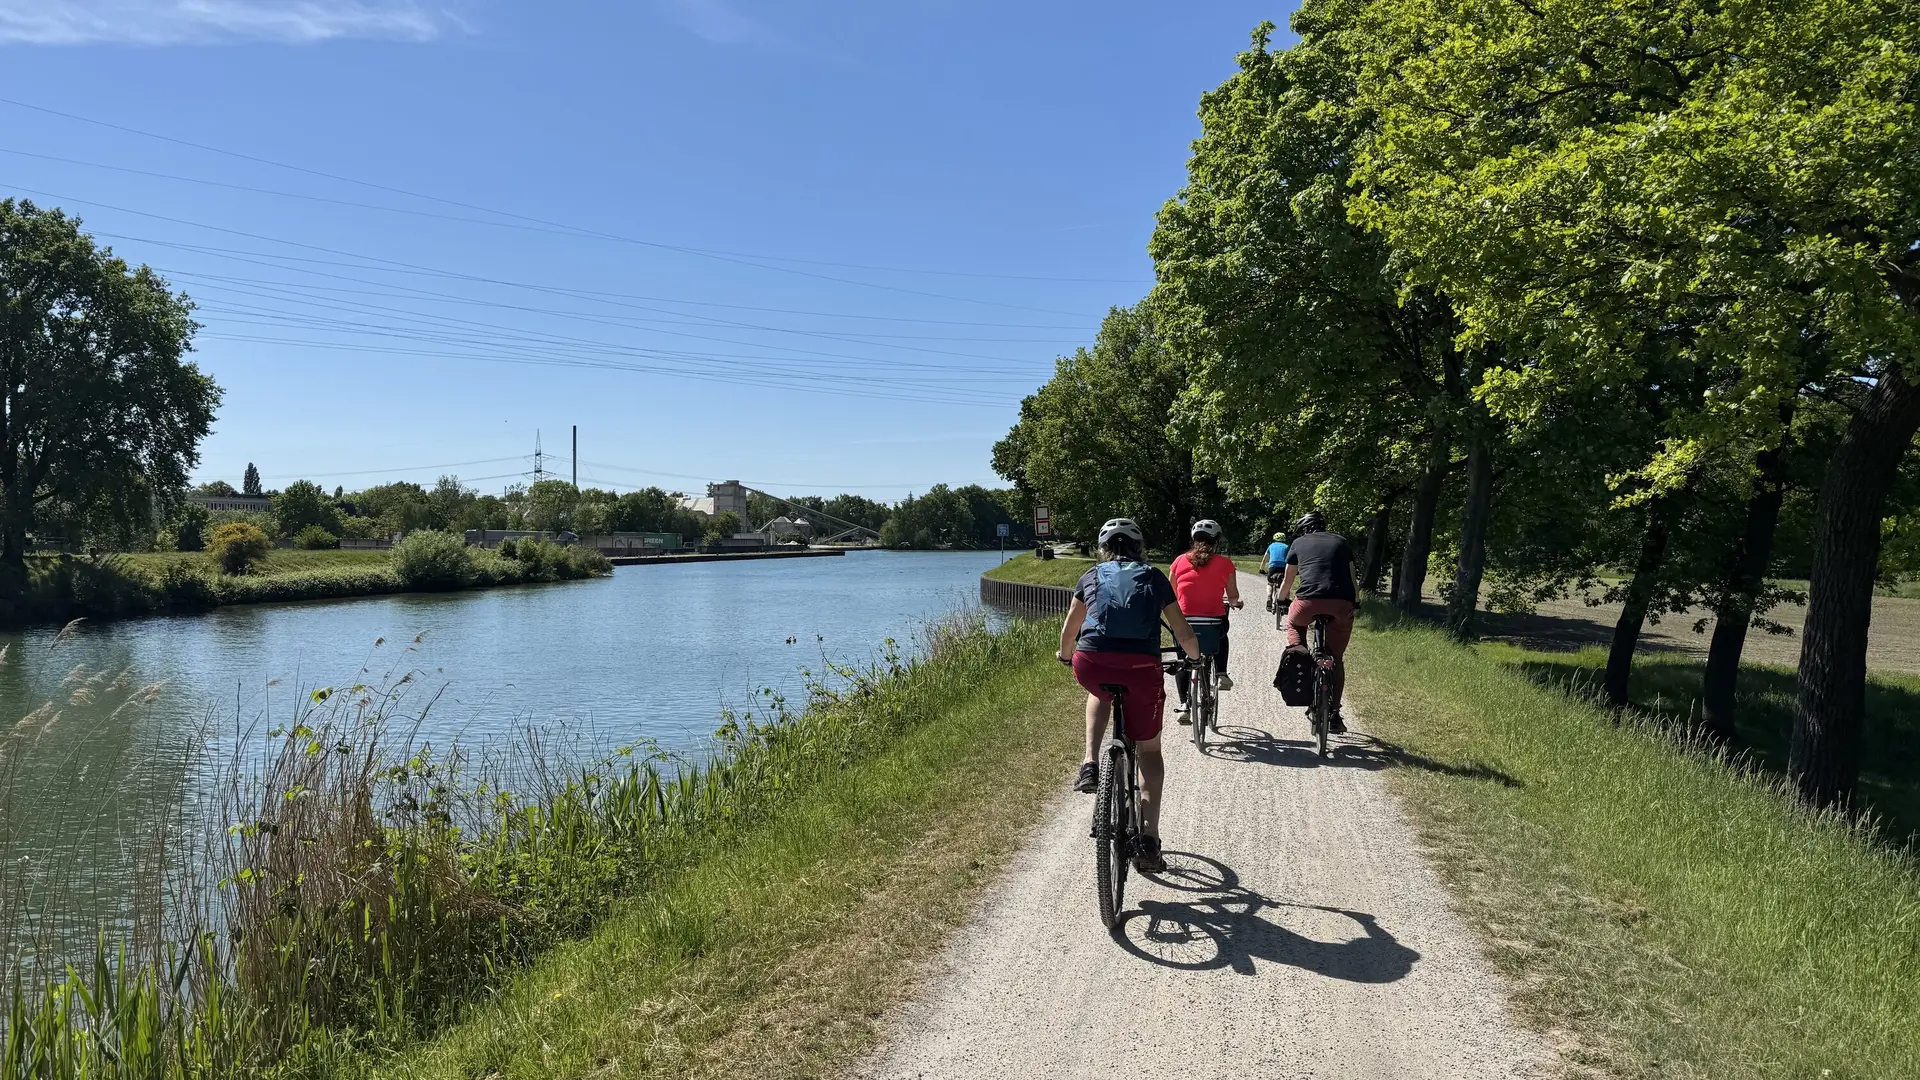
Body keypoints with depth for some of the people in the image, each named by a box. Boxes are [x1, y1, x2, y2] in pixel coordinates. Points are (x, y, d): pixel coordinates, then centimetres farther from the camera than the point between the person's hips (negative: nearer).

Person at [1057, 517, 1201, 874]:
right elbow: (1184, 635, 18)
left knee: (1101, 692, 39)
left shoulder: (1092, 576, 21)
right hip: (1140, 667, -1)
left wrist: (1065, 654, 51)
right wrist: (1196, 656, 40)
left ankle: (1090, 764, 18)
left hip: (1091, 664, 1)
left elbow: (1069, 631, 30)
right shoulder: (1154, 577, 18)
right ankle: (1148, 839, 10)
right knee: (1148, 750, 19)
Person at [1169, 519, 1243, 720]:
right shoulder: (1224, 563, -1)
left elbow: (1171, 595, 10)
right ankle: (1221, 675, 23)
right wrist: (1232, 602, 30)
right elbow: (1233, 596, 7)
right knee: (1221, 636, 36)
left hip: (1184, 621, 0)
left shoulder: (1180, 561, 2)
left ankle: (1184, 706, 11)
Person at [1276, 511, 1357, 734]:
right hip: (1342, 604, 2)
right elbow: (1352, 577, 26)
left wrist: (1280, 602, 44)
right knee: (1336, 659, 16)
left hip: (1309, 600, -2)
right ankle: (1334, 715, 15)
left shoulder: (1299, 543, 20)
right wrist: (1356, 602, 42)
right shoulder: (1341, 541, 25)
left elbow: (1288, 581, 27)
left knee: (1294, 623, 33)